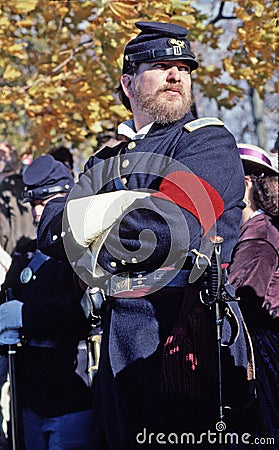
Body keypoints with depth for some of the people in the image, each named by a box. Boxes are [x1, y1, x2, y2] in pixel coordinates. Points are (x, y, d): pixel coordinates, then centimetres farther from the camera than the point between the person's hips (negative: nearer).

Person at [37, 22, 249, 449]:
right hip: (116, 340, 6)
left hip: (177, 331, -6)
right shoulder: (108, 158, 20)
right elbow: (50, 231, 6)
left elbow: (169, 228, -17)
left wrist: (90, 223, 0)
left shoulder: (210, 142, 0)